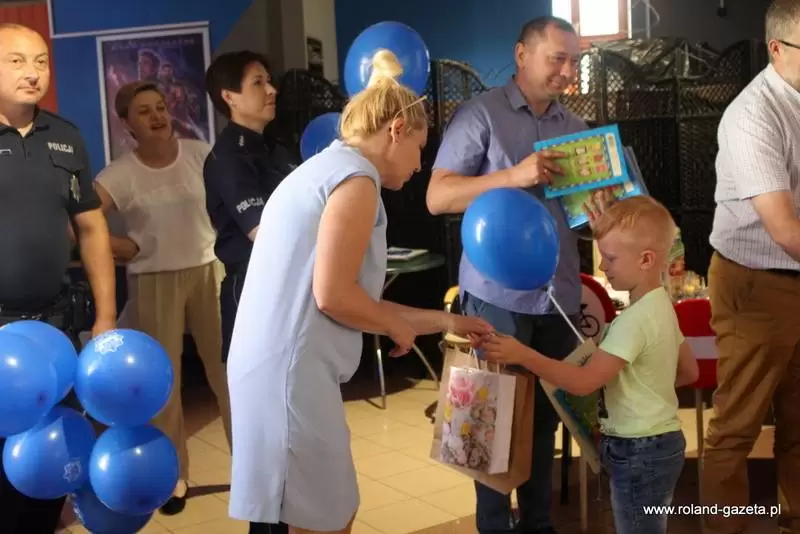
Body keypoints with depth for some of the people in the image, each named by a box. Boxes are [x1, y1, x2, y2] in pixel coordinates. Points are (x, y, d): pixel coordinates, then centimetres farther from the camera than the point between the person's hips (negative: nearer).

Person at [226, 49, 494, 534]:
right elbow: (332, 296, -20)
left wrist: (444, 321, 23)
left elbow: (348, 300, 19)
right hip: (291, 369, -10)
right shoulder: (356, 176, -11)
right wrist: (398, 326, -1)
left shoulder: (326, 168, 20)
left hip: (280, 363, 10)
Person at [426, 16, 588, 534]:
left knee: (546, 413, 12)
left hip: (559, 296, 5)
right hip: (498, 295, -5)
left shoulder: (575, 127, 11)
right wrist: (514, 175, -22)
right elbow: (438, 197, -11)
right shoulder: (480, 114, -5)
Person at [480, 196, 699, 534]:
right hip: (661, 443, 10)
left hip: (638, 451, -10)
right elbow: (689, 372, 17)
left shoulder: (635, 319, -23)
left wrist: (522, 355, -31)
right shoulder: (661, 307, 7)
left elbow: (583, 382, -29)